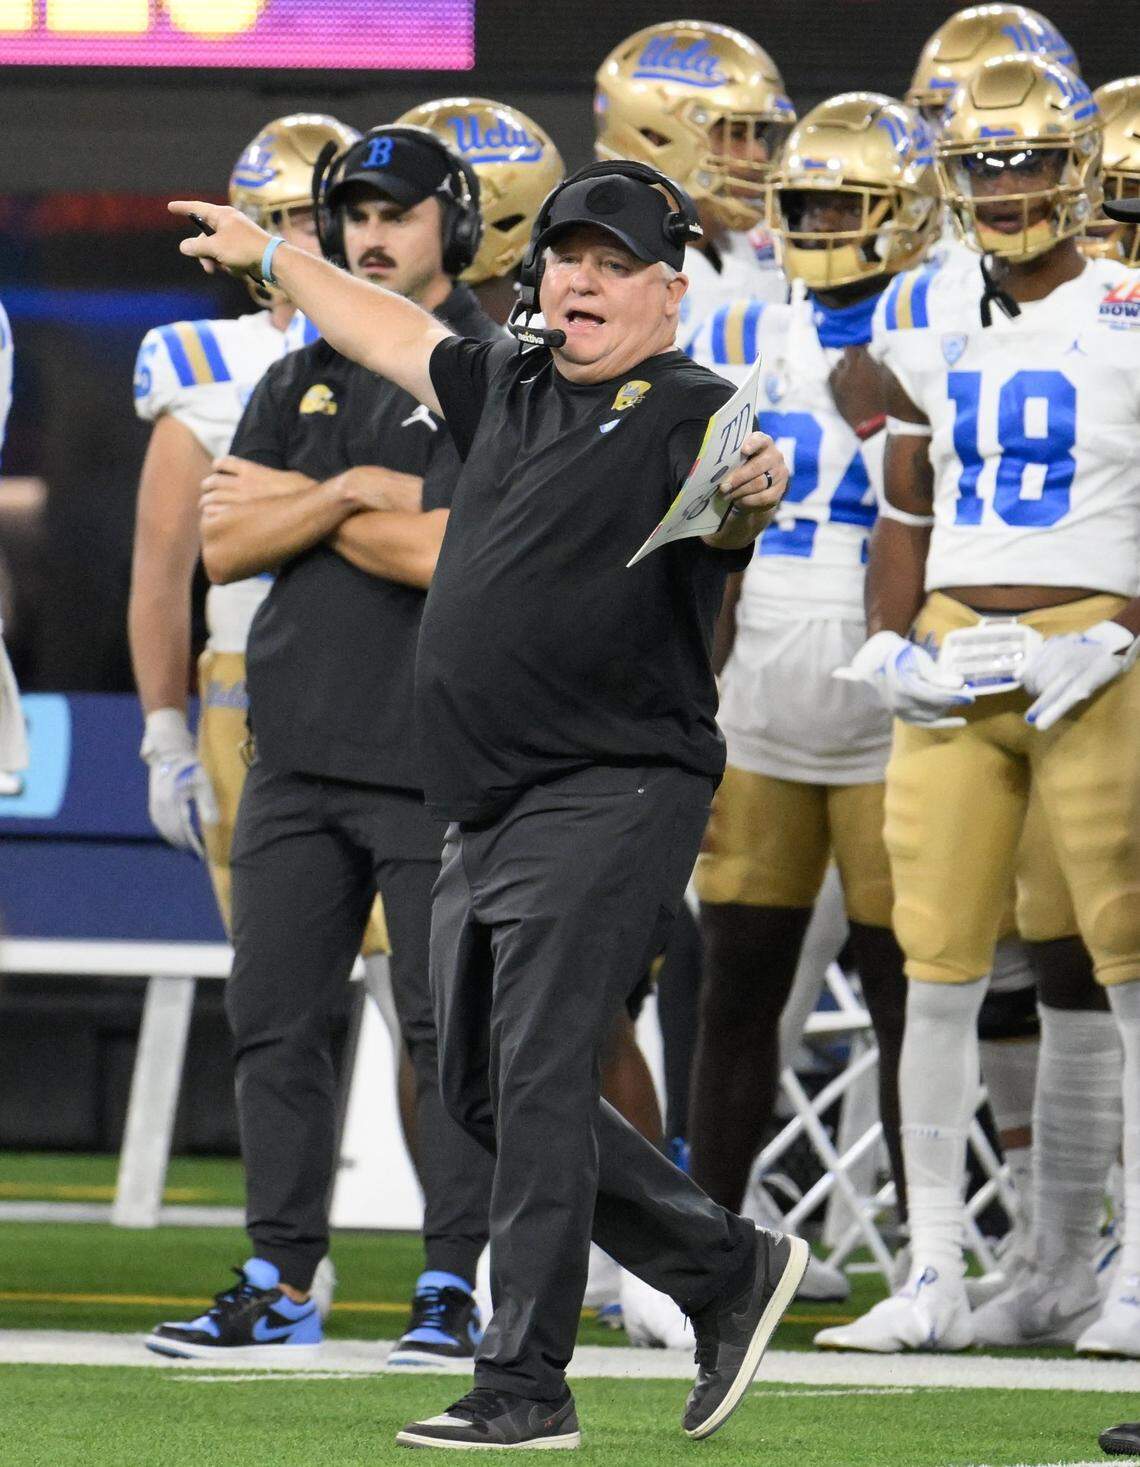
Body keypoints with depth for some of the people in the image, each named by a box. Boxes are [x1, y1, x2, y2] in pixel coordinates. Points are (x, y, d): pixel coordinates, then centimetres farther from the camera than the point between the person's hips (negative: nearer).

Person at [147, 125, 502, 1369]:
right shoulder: (299, 386, 16)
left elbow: (463, 557, -16)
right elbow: (223, 543, 5)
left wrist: (296, 506, -5)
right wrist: (357, 492, -9)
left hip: (438, 762, -6)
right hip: (299, 752, 6)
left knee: (447, 1027, -2)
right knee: (273, 1021, 5)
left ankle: (451, 1288, 4)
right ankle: (280, 1285, 12)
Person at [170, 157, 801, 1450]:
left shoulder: (691, 418, -9)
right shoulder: (511, 391, 15)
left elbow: (721, 518, -30)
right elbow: (393, 334, 32)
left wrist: (751, 502, -53)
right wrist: (271, 255, 43)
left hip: (611, 798, -9)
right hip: (485, 813, 9)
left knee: (538, 1081, -13)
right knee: (483, 1089, 11)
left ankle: (525, 1387, -10)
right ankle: (729, 1271, 21)